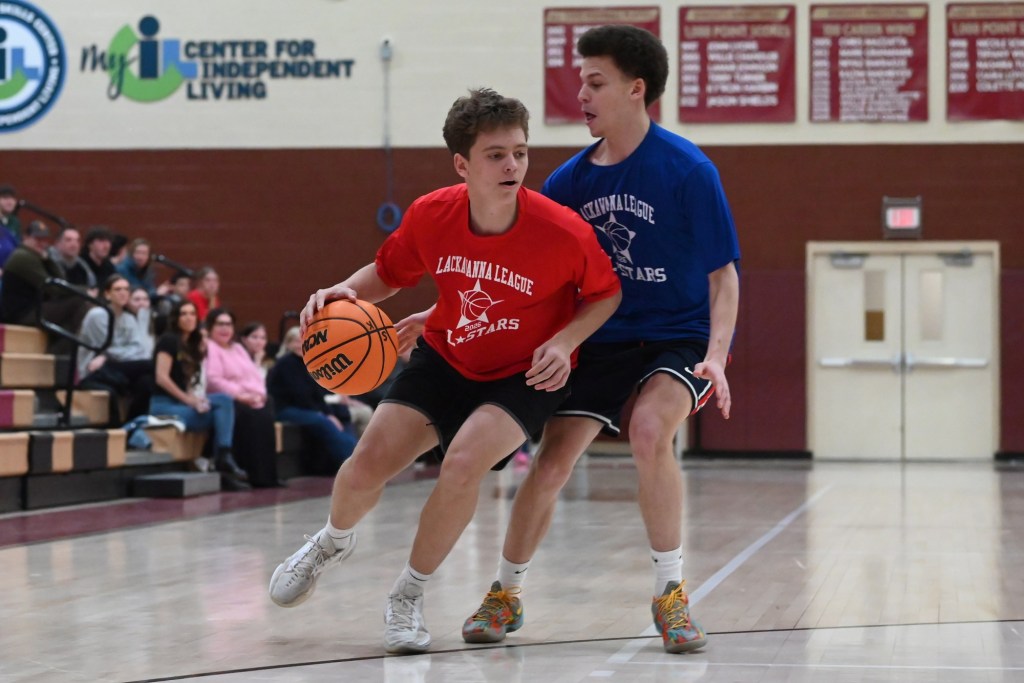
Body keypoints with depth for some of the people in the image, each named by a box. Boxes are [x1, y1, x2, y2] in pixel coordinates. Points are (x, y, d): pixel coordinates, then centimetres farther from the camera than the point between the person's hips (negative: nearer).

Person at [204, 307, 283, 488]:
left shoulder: (238, 349, 27)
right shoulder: (209, 348, 1)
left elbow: (256, 376, 20)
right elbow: (213, 380, -12)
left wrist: (259, 393, -2)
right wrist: (239, 395, -18)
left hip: (254, 399, 7)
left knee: (266, 415, -24)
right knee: (250, 417, -33)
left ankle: (267, 474, -23)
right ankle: (255, 475, -29)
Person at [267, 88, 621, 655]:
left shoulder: (563, 232, -26)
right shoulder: (430, 216, -17)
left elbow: (607, 294, -7)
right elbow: (388, 273, 3)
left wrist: (564, 341, -23)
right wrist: (344, 291, -17)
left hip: (525, 374, -3)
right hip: (444, 359, 3)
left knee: (462, 462, -27)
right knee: (368, 463, -7)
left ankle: (408, 595, -2)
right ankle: (333, 541, 32)